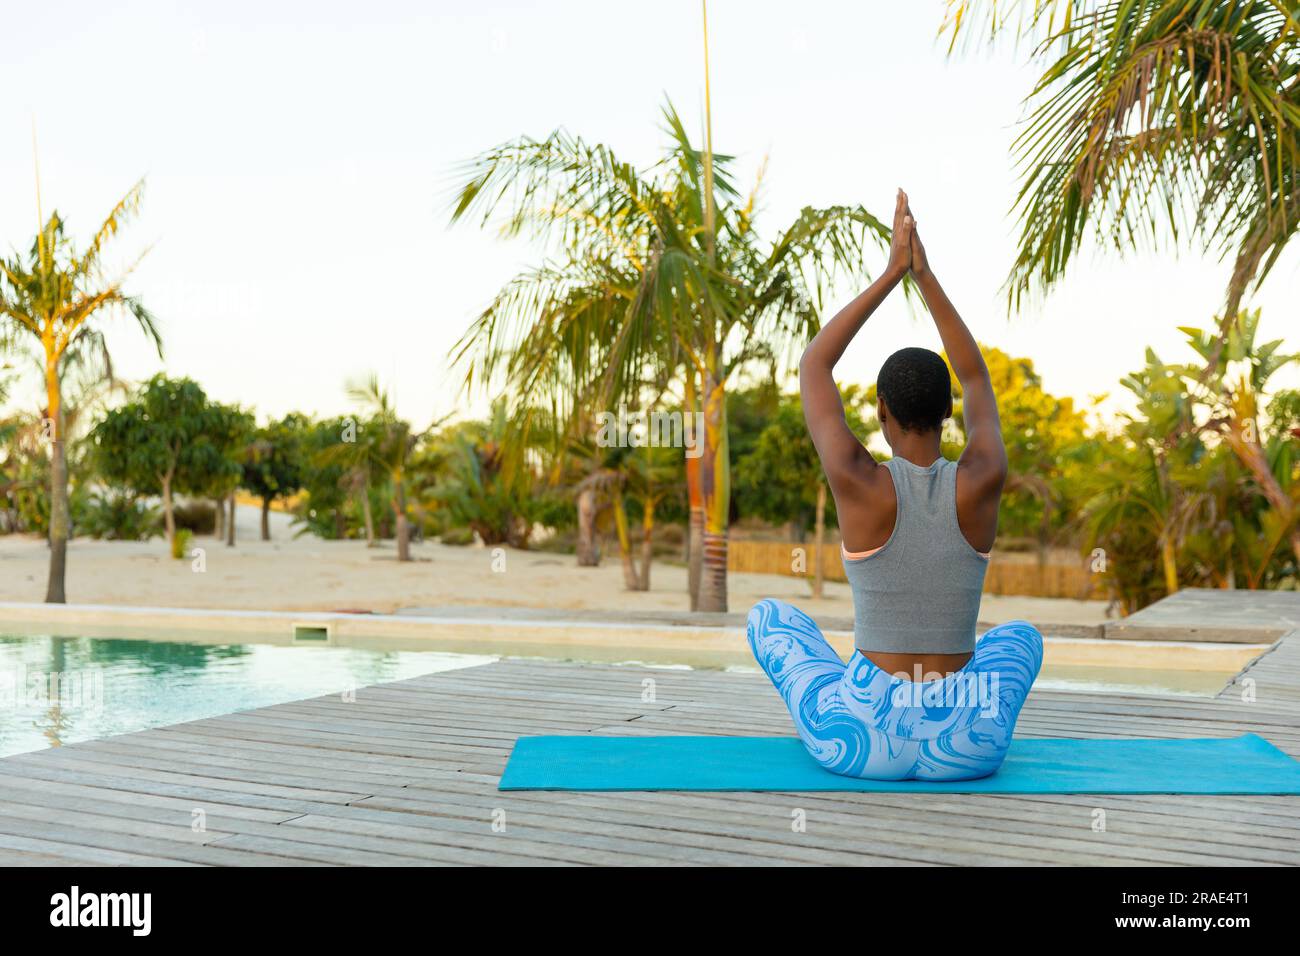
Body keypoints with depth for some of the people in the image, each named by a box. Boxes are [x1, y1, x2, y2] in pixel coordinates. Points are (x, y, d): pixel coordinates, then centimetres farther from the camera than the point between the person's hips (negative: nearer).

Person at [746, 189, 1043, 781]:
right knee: (1021, 635, 37)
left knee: (769, 616, 27)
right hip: (967, 748, 3)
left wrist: (891, 273, 2)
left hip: (864, 743, -2)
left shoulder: (859, 484, -15)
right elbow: (977, 379, 12)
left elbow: (812, 365, 1)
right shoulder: (982, 482, -8)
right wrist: (925, 275, 8)